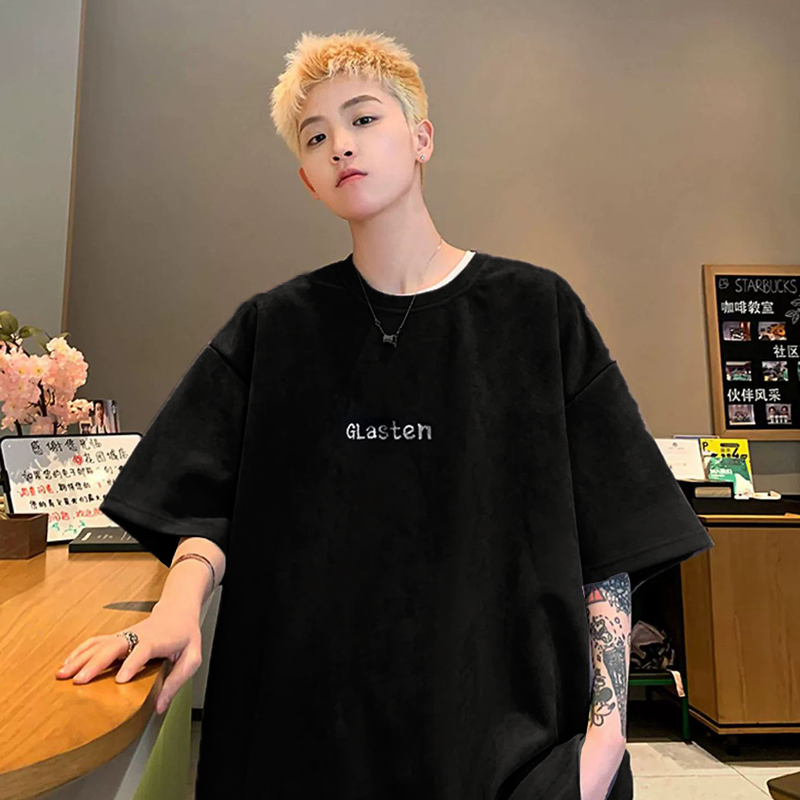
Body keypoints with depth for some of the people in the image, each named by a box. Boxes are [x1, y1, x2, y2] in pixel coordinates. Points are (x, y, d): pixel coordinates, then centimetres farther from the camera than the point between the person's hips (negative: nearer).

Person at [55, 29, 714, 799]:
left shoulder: (539, 310, -4)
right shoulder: (271, 327, 2)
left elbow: (608, 544, -4)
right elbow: (208, 506, 1)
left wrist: (606, 728, -9)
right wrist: (180, 600, -18)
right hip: (307, 716, 2)